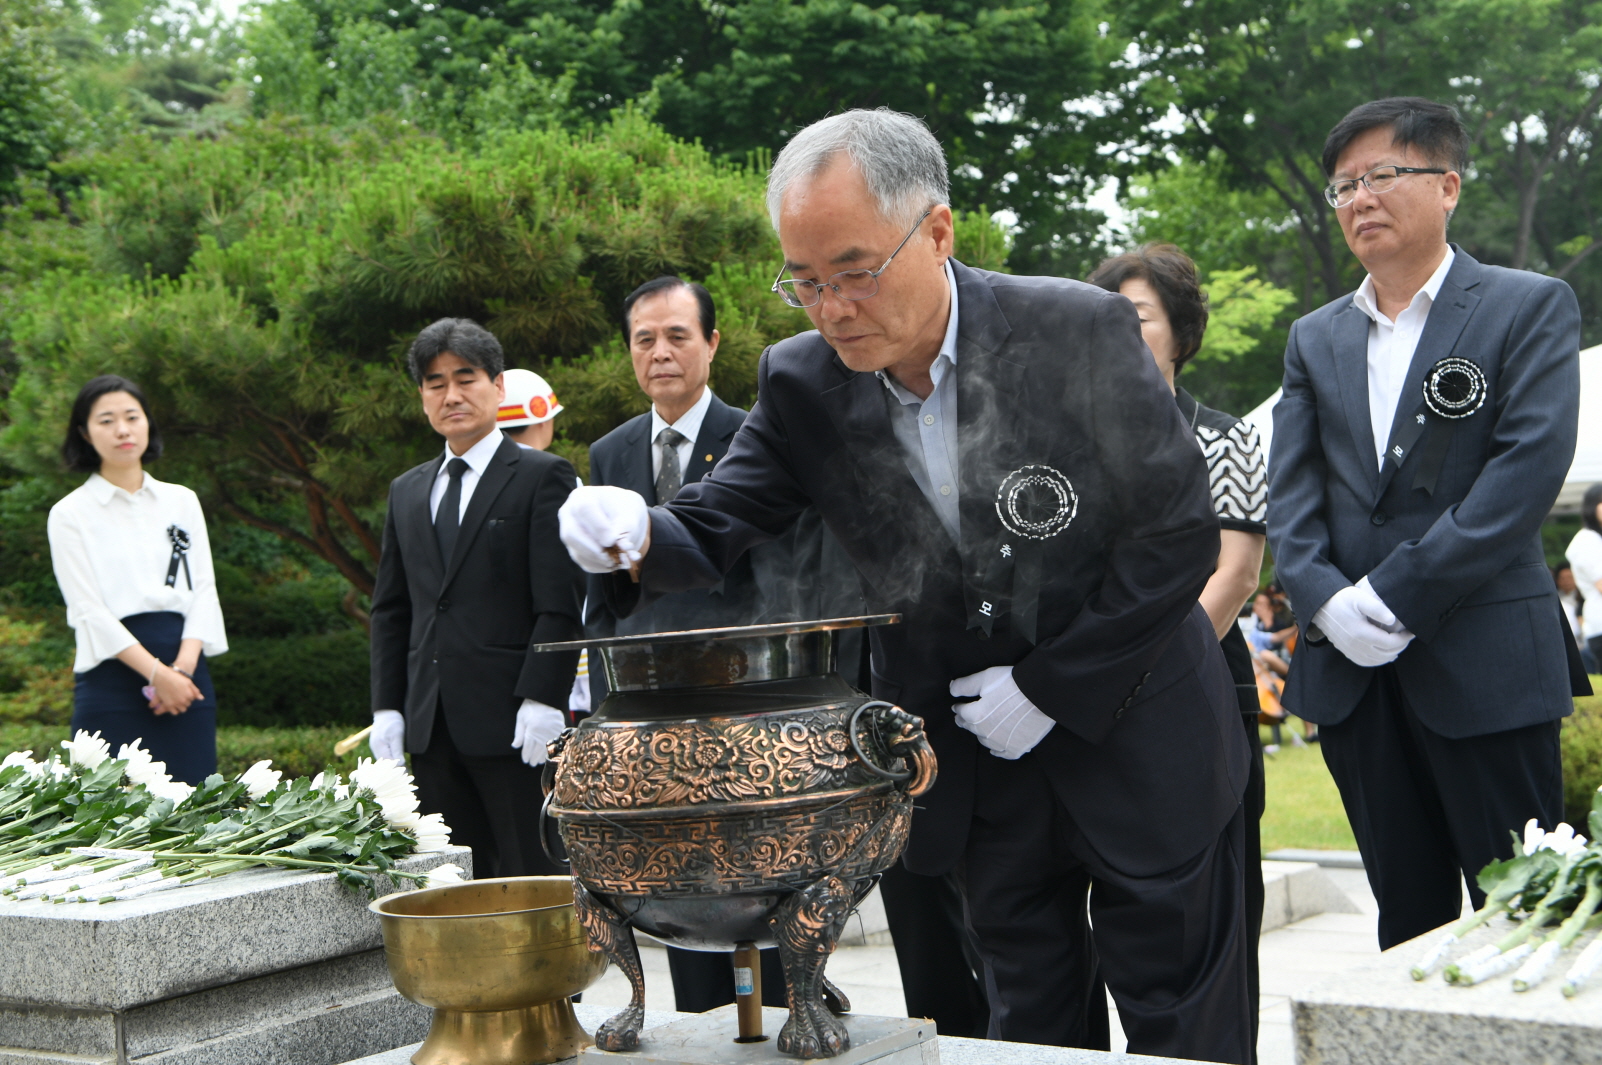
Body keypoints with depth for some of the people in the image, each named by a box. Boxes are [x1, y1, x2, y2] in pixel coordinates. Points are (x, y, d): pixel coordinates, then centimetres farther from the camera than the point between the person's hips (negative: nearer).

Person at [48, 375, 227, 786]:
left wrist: (183, 668, -8)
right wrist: (158, 673, -14)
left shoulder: (182, 501, 14)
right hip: (112, 679, -3)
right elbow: (89, 610, -5)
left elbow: (204, 591, 8)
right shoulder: (71, 513, 4)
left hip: (186, 676, 3)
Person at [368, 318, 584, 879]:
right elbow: (390, 610, 18)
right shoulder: (407, 491, 17)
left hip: (513, 724, -5)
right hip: (430, 726, 6)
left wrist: (541, 700, -15)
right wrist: (387, 707, 9)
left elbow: (560, 602, -7)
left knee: (531, 876, -3)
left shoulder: (542, 476, -1)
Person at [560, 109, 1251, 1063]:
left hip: (1137, 738, -3)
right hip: (975, 761, 3)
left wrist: (1051, 687, -16)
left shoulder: (1081, 331, -19)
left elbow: (1180, 534, -15)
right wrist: (639, 535, -32)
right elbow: (718, 535, -8)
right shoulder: (801, 383, -9)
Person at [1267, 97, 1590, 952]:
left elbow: (1529, 468, -11)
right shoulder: (1315, 338, 16)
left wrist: (1399, 594, -16)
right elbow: (1289, 493, 9)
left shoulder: (1529, 307, 2)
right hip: (1353, 667, 4)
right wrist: (1325, 600, -10)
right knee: (1408, 917, 11)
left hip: (1487, 661, -4)